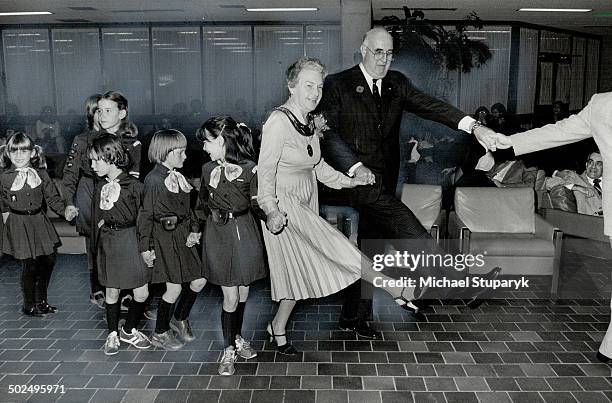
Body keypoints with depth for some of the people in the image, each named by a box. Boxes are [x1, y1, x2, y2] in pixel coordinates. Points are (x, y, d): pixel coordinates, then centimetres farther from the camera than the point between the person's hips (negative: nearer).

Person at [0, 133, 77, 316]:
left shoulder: (41, 174, 0)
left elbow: (52, 197, 2)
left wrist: (65, 210, -10)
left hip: (39, 220, 4)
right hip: (18, 224, -4)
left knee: (49, 260, 8)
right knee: (29, 266, -2)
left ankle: (41, 300, 29)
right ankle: (29, 305, 18)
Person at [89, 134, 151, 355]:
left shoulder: (133, 185, -11)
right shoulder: (100, 187, 4)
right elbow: (97, 220, 13)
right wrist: (98, 246, 10)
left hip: (132, 240, -3)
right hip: (108, 243, 4)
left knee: (142, 292, 1)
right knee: (111, 291, 11)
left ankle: (129, 330, 24)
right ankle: (112, 334, 28)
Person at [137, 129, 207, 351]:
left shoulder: (178, 177, 9)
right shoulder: (154, 179, -14)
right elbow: (145, 214, -12)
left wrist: (194, 230, 2)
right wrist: (145, 247, -11)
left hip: (183, 236, 8)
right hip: (164, 237, -8)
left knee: (199, 281, 10)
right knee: (174, 288, -2)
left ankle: (180, 319, 33)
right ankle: (160, 333, 19)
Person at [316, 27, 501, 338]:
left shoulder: (396, 83, 11)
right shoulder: (337, 85, -3)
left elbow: (428, 105, -3)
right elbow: (327, 131, -13)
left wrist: (472, 126, -19)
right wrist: (355, 166, -28)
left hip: (384, 180, 6)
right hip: (354, 177, -6)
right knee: (394, 213, -27)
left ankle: (351, 316, 25)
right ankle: (455, 279, -29)